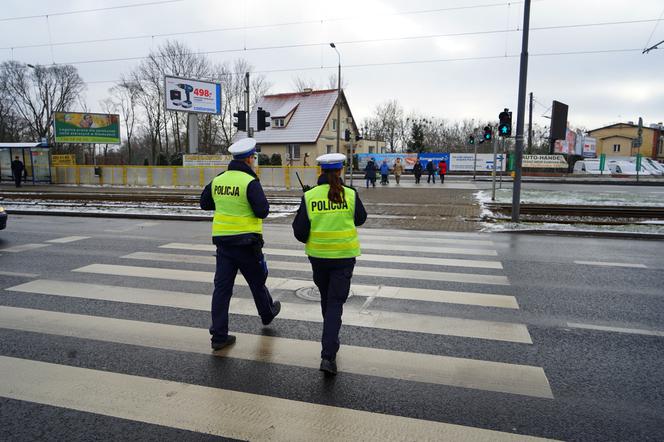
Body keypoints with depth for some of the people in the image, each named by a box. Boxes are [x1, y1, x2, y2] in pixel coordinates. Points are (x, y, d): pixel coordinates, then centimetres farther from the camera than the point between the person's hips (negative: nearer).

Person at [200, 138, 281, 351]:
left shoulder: (218, 180, 5)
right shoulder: (250, 182, -15)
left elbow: (204, 203, 16)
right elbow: (262, 211, -19)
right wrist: (258, 201, 0)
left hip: (222, 240, 5)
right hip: (246, 242, -5)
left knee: (222, 287, 5)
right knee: (257, 281, 18)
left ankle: (219, 335, 6)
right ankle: (267, 313, 41)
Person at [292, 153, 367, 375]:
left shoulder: (309, 197, -9)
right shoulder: (351, 195, -9)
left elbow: (300, 232, -7)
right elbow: (360, 219, 8)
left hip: (318, 255, 2)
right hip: (344, 256, -1)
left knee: (326, 298, 22)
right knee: (336, 302, 3)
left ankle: (331, 342, 42)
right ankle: (328, 355, -6)